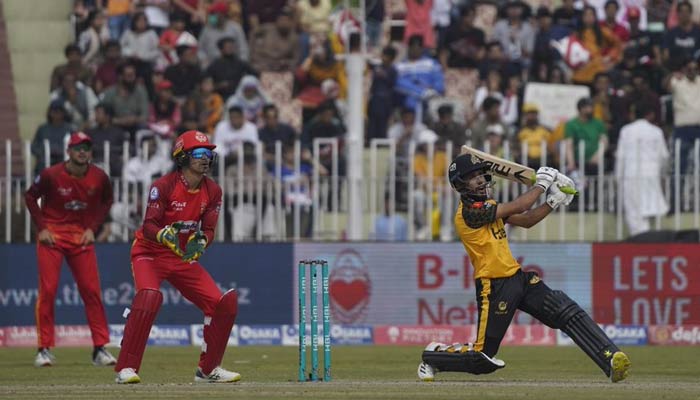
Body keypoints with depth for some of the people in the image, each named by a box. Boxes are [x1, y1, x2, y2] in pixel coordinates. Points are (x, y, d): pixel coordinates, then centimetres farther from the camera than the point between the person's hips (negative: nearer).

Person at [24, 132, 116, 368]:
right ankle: (44, 348, -1)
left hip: (82, 236, 2)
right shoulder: (51, 175, -14)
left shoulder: (99, 178, -6)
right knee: (47, 289, -7)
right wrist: (41, 228, -6)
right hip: (52, 235, -2)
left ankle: (100, 348, 4)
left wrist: (93, 228, 2)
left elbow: (106, 202, 13)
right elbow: (30, 197, 1)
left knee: (92, 291, -2)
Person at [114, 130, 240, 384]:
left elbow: (208, 229, -5)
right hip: (150, 254, -6)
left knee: (224, 303, -4)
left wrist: (200, 242, -28)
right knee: (149, 296, -34)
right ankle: (126, 368, -27)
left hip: (185, 258, 6)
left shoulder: (212, 191, -3)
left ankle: (208, 369, 14)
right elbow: (149, 226, -23)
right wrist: (166, 235, -45)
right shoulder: (163, 186, -19)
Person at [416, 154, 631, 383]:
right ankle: (432, 356, 23)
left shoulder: (487, 205, 14)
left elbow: (525, 221, 16)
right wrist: (542, 184, -5)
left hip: (518, 278, 8)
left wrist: (553, 202, 3)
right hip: (494, 287, -8)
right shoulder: (467, 212, -16)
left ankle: (611, 359, -19)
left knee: (568, 312, -11)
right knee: (482, 358, -3)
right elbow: (517, 208, -17)